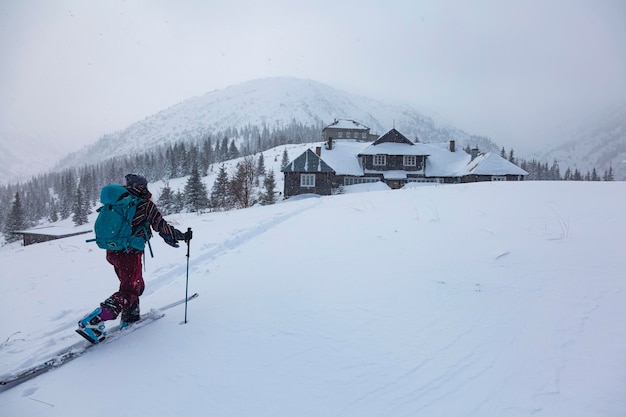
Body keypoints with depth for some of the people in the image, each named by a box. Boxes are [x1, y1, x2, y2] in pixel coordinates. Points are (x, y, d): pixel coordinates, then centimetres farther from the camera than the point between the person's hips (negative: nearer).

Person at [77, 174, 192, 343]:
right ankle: (92, 321, -14)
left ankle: (130, 317, 30)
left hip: (112, 252, 8)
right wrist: (182, 236, 5)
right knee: (128, 291, -3)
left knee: (137, 285, 23)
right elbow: (161, 226, -6)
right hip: (129, 254, -7)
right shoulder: (145, 204, -7)